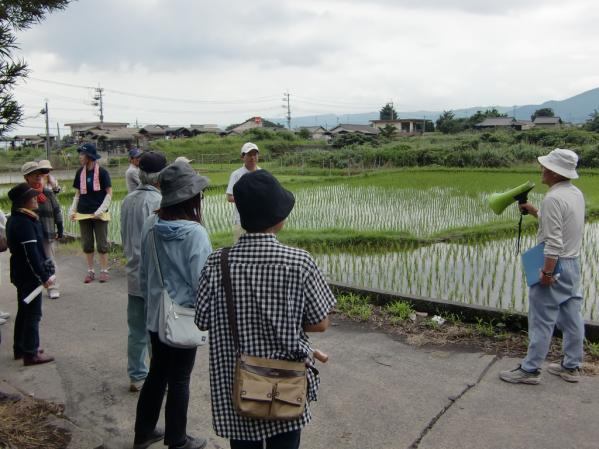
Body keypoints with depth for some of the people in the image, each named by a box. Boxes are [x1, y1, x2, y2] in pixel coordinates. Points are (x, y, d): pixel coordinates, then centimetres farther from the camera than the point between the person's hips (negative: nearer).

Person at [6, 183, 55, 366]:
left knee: (24, 311, 19)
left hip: (20, 273, 10)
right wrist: (43, 276, -19)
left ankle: (20, 348, 30)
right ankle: (31, 353, 6)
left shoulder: (15, 219, 9)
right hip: (29, 274, -10)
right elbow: (31, 253, -25)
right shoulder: (25, 223, -22)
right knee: (33, 313, -1)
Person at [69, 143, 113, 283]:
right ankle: (90, 271, 19)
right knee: (87, 244, 9)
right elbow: (77, 194, 13)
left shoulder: (101, 172, -8)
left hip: (99, 215, -4)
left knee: (102, 244, 2)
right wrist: (72, 210, 3)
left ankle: (104, 270, 12)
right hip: (83, 214, 5)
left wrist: (100, 210, -15)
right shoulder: (80, 173, 6)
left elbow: (109, 193, -7)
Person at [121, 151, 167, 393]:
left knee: (136, 331, 16)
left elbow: (124, 237, 13)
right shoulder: (159, 201, -19)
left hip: (134, 276, 7)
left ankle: (136, 377, 27)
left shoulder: (128, 200, 4)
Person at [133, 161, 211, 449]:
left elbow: (144, 272, 7)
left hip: (156, 316, 6)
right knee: (179, 380, 11)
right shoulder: (194, 233, -22)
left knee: (157, 373, 21)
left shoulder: (150, 227, -4)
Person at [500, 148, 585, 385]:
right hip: (573, 263, 9)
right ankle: (571, 366, 25)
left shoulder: (553, 198, -20)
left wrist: (547, 272, -21)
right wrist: (535, 211, 20)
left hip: (554, 265, -9)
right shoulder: (576, 194, 8)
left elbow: (553, 242, -24)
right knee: (571, 318, 15)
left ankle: (530, 369, 6)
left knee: (542, 319, -2)